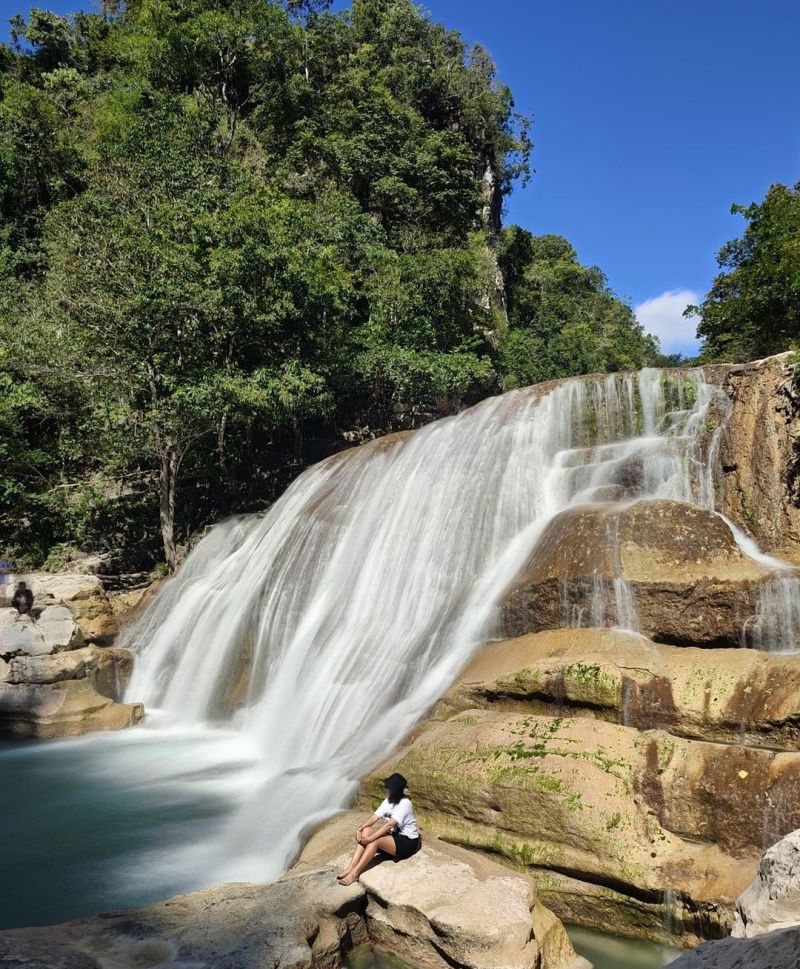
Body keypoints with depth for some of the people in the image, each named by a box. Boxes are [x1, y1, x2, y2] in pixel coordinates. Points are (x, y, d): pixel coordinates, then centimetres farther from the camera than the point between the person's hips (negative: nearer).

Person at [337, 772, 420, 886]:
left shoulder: (405, 804, -23)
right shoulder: (388, 800, 2)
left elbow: (389, 825, -30)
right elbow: (375, 817, -5)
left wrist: (370, 838, -34)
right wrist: (360, 827, -21)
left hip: (407, 841, -8)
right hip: (394, 835, 8)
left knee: (375, 840, -30)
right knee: (366, 831, -15)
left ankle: (354, 874, -26)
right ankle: (350, 868, -20)